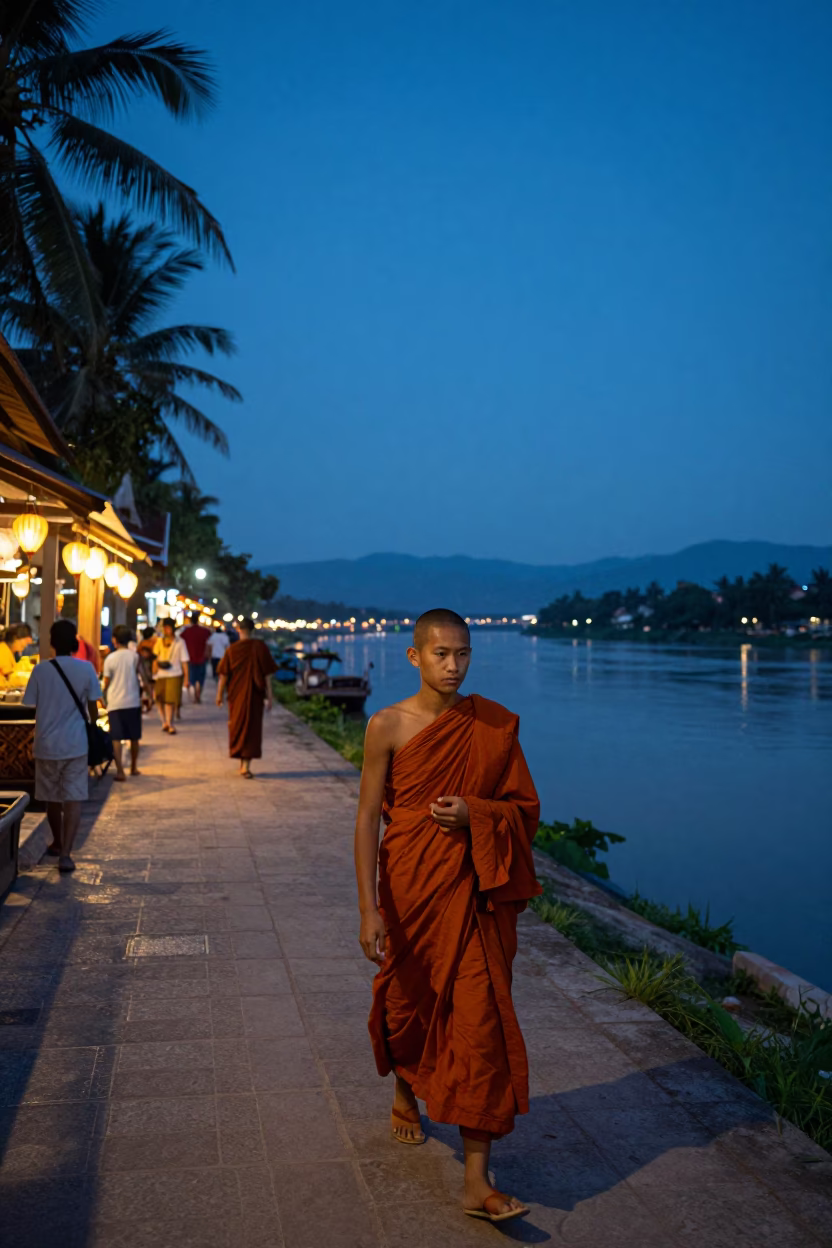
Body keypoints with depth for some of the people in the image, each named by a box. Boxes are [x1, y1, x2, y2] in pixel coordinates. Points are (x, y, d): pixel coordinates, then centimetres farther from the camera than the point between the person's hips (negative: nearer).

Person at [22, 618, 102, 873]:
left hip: (46, 744, 1)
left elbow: (32, 708, 1)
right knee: (73, 799, 1)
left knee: (52, 798, 18)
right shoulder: (86, 669, -6)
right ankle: (65, 853, -8)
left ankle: (58, 844, 37)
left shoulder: (40, 670, -5)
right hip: (75, 744, -1)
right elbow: (92, 707, 1)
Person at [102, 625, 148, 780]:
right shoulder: (136, 656, -2)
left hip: (115, 704, -2)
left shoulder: (110, 659, -6)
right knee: (134, 738, 15)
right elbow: (143, 678, -1)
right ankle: (134, 768, 26)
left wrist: (105, 700, 14)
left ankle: (120, 771, -7)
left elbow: (106, 684, -1)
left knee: (116, 739, 0)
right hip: (133, 702, 2)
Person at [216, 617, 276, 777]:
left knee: (237, 726, 16)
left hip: (237, 694, 1)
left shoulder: (232, 650, -6)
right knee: (252, 727, 5)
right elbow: (267, 674, -7)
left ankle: (243, 763, 25)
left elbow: (223, 675, -4)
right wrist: (269, 696, -1)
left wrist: (219, 694, 7)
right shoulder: (261, 647, -7)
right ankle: (246, 765, -4)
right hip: (255, 695, -1)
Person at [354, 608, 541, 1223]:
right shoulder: (388, 726, -8)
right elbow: (368, 817, -8)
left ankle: (477, 1183, 5)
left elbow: (524, 807, 5)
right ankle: (405, 1093, 51)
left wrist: (473, 814, -15)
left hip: (475, 890, 1)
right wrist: (368, 907, -12)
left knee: (481, 1019, -3)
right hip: (410, 884, -1)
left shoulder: (495, 724, -1)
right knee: (406, 999, 18)